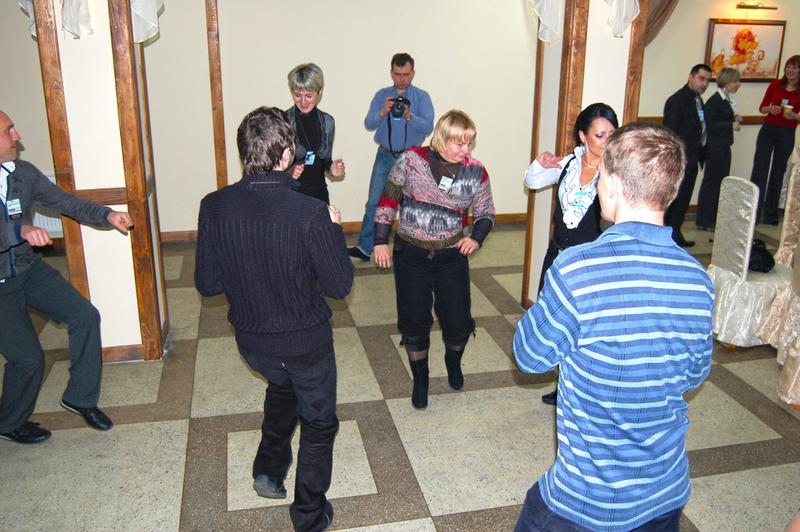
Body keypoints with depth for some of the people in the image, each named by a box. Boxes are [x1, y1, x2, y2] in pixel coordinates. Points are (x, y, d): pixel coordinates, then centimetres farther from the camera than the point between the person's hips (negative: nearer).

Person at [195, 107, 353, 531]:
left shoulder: (214, 208, -15)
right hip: (305, 340, -4)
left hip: (251, 340, 4)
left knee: (282, 386, 37)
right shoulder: (311, 214, -27)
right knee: (318, 423, 21)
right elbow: (339, 285, -17)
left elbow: (207, 284, -7)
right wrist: (334, 230, -4)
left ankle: (269, 470, 40)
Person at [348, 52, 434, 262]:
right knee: (374, 202, -1)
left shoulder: (422, 97, -2)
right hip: (385, 156, 2)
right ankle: (364, 247, 4)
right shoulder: (382, 95, 5)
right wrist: (383, 112, -23)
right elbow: (368, 124, -4)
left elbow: (428, 127, -13)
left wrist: (409, 115, -29)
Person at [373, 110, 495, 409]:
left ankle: (453, 361, 39)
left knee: (458, 321, 4)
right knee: (414, 321, 4)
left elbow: (486, 213, 7)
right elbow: (388, 200, -3)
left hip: (452, 256, 1)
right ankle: (420, 380, 27)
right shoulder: (411, 160, -10)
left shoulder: (476, 172, -5)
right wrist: (381, 241, -4)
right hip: (410, 254, -1)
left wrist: (476, 238, -13)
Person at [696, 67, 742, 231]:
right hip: (715, 146, -9)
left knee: (722, 181, 12)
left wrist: (735, 119, 1)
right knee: (711, 182, -1)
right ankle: (704, 221, 9)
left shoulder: (728, 99, 10)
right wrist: (731, 125, -18)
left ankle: (716, 219, 21)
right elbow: (709, 124, -19)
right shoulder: (714, 100, -15)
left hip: (724, 146, 9)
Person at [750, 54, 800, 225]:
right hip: (768, 130, 0)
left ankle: (770, 214, 18)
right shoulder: (775, 84, 2)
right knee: (759, 169, -6)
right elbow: (762, 107, 7)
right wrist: (771, 109, -13)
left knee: (778, 172, 8)